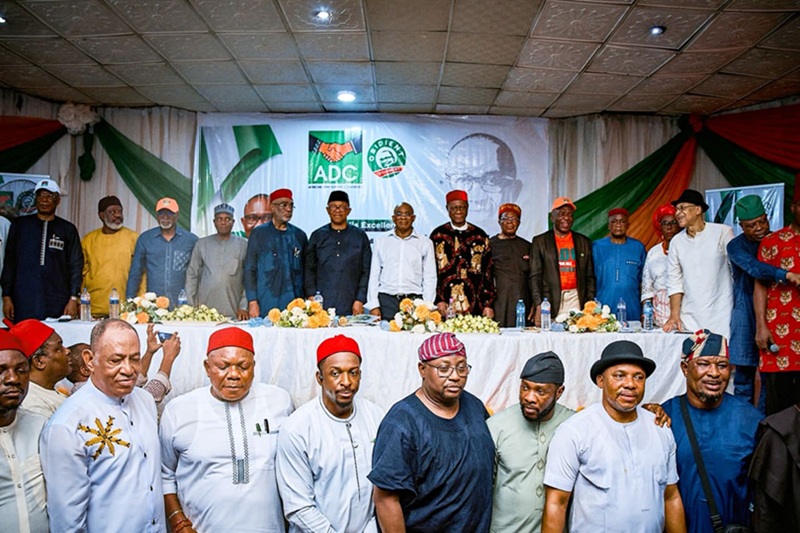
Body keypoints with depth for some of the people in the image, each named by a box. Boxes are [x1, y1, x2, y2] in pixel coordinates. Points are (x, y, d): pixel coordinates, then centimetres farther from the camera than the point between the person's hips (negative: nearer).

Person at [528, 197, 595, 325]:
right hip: (550, 301, -2)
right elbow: (535, 277, 1)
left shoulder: (584, 242, 13)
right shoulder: (540, 241, 6)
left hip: (576, 299, 2)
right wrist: (538, 306, -10)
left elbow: (590, 276, 14)